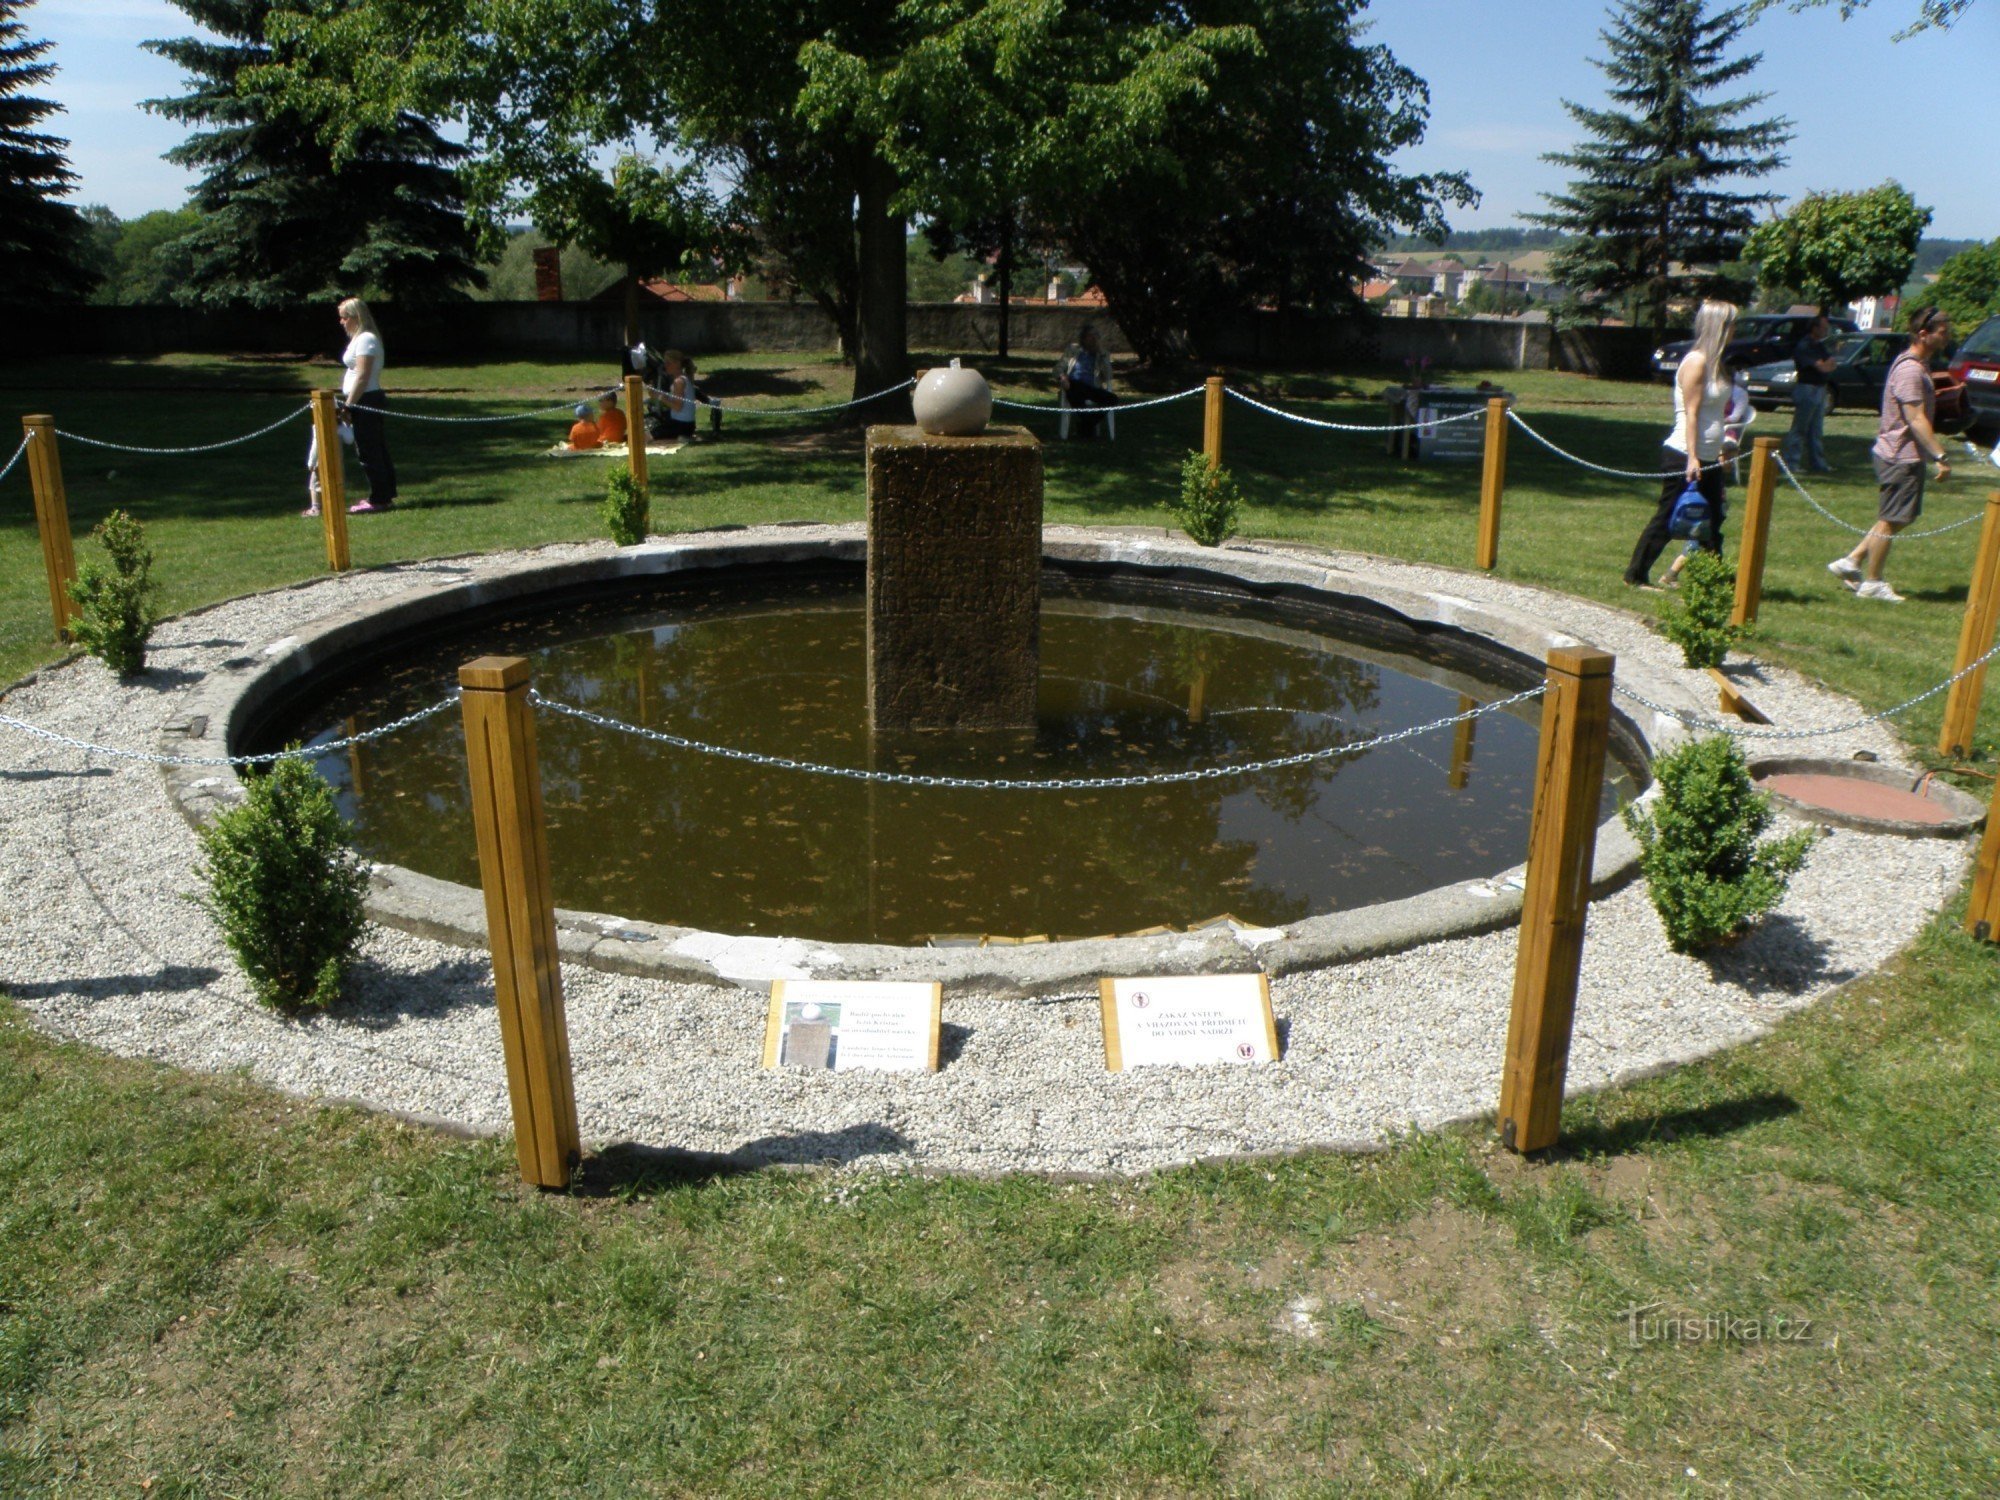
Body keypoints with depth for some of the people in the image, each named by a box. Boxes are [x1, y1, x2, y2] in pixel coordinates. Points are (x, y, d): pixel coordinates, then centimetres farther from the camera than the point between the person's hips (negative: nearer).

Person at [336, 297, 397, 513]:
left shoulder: (365, 339, -14)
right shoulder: (360, 338, 18)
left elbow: (362, 376, -20)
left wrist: (349, 405, -20)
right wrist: (348, 403, 19)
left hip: (365, 401, -10)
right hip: (369, 401, 10)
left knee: (368, 451, -7)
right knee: (376, 449, 13)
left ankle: (378, 499, -4)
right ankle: (386, 494, 19)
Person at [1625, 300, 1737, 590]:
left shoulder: (1713, 362, 14)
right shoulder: (1696, 362, -13)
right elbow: (1691, 414, -19)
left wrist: (1718, 454, 18)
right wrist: (1692, 458, -23)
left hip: (1707, 458, 9)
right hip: (1683, 456, -9)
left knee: (1712, 522, 10)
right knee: (1668, 517, -2)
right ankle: (1636, 576, 7)